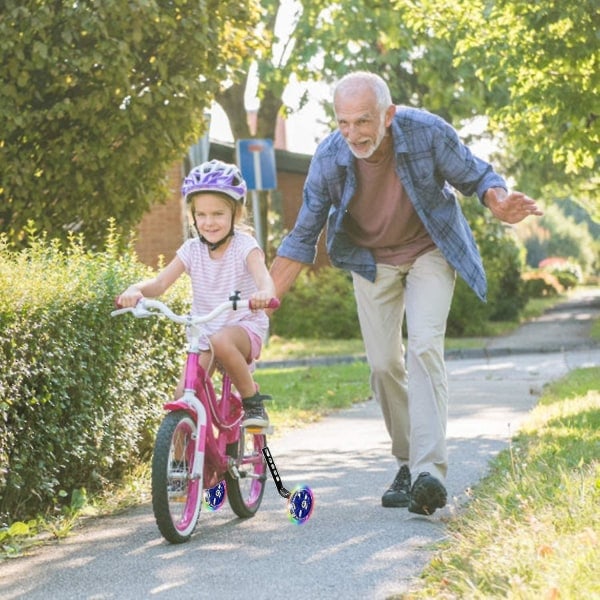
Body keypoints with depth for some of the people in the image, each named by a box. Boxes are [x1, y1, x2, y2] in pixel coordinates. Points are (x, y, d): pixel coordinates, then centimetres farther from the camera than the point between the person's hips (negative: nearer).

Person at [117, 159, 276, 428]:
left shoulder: (244, 246, -11)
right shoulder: (192, 250, -1)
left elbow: (263, 276, -30)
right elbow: (160, 282, -10)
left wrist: (264, 293, -55)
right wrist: (136, 290, -33)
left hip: (245, 327, -4)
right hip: (204, 332, 4)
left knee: (220, 341, -38)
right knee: (184, 395, -14)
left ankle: (253, 402, -19)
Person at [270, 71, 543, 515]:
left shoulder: (428, 133, -28)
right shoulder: (329, 158, -23)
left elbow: (475, 176, -11)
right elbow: (302, 240, -10)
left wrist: (500, 204, -35)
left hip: (429, 250, -2)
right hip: (371, 259, 2)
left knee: (425, 346, -21)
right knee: (383, 363, -1)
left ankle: (429, 470, -27)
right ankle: (407, 464, 18)